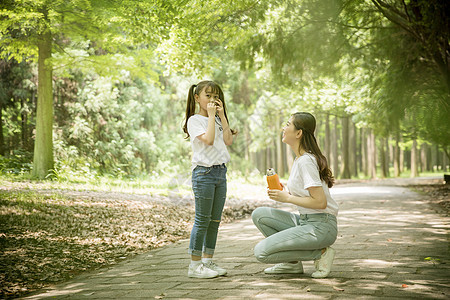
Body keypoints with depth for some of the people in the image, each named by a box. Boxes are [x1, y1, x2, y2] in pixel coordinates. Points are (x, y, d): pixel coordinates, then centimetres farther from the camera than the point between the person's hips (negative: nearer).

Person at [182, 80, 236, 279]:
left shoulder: (217, 120, 19)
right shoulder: (195, 120, -4)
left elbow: (228, 141, 5)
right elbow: (208, 139, -19)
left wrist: (222, 115, 3)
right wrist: (211, 115, -12)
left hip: (220, 172, 8)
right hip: (203, 171, -8)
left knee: (215, 220, 9)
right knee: (202, 220, -7)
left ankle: (208, 261, 16)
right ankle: (195, 265, -2)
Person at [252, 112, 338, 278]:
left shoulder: (306, 161, -16)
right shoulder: (299, 158, 15)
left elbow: (320, 202, -20)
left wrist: (287, 198, -12)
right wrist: (284, 192, 7)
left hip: (321, 226, -9)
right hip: (304, 221, 9)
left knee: (261, 252, -15)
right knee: (259, 215, 3)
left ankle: (321, 253, -5)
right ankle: (293, 262, 6)